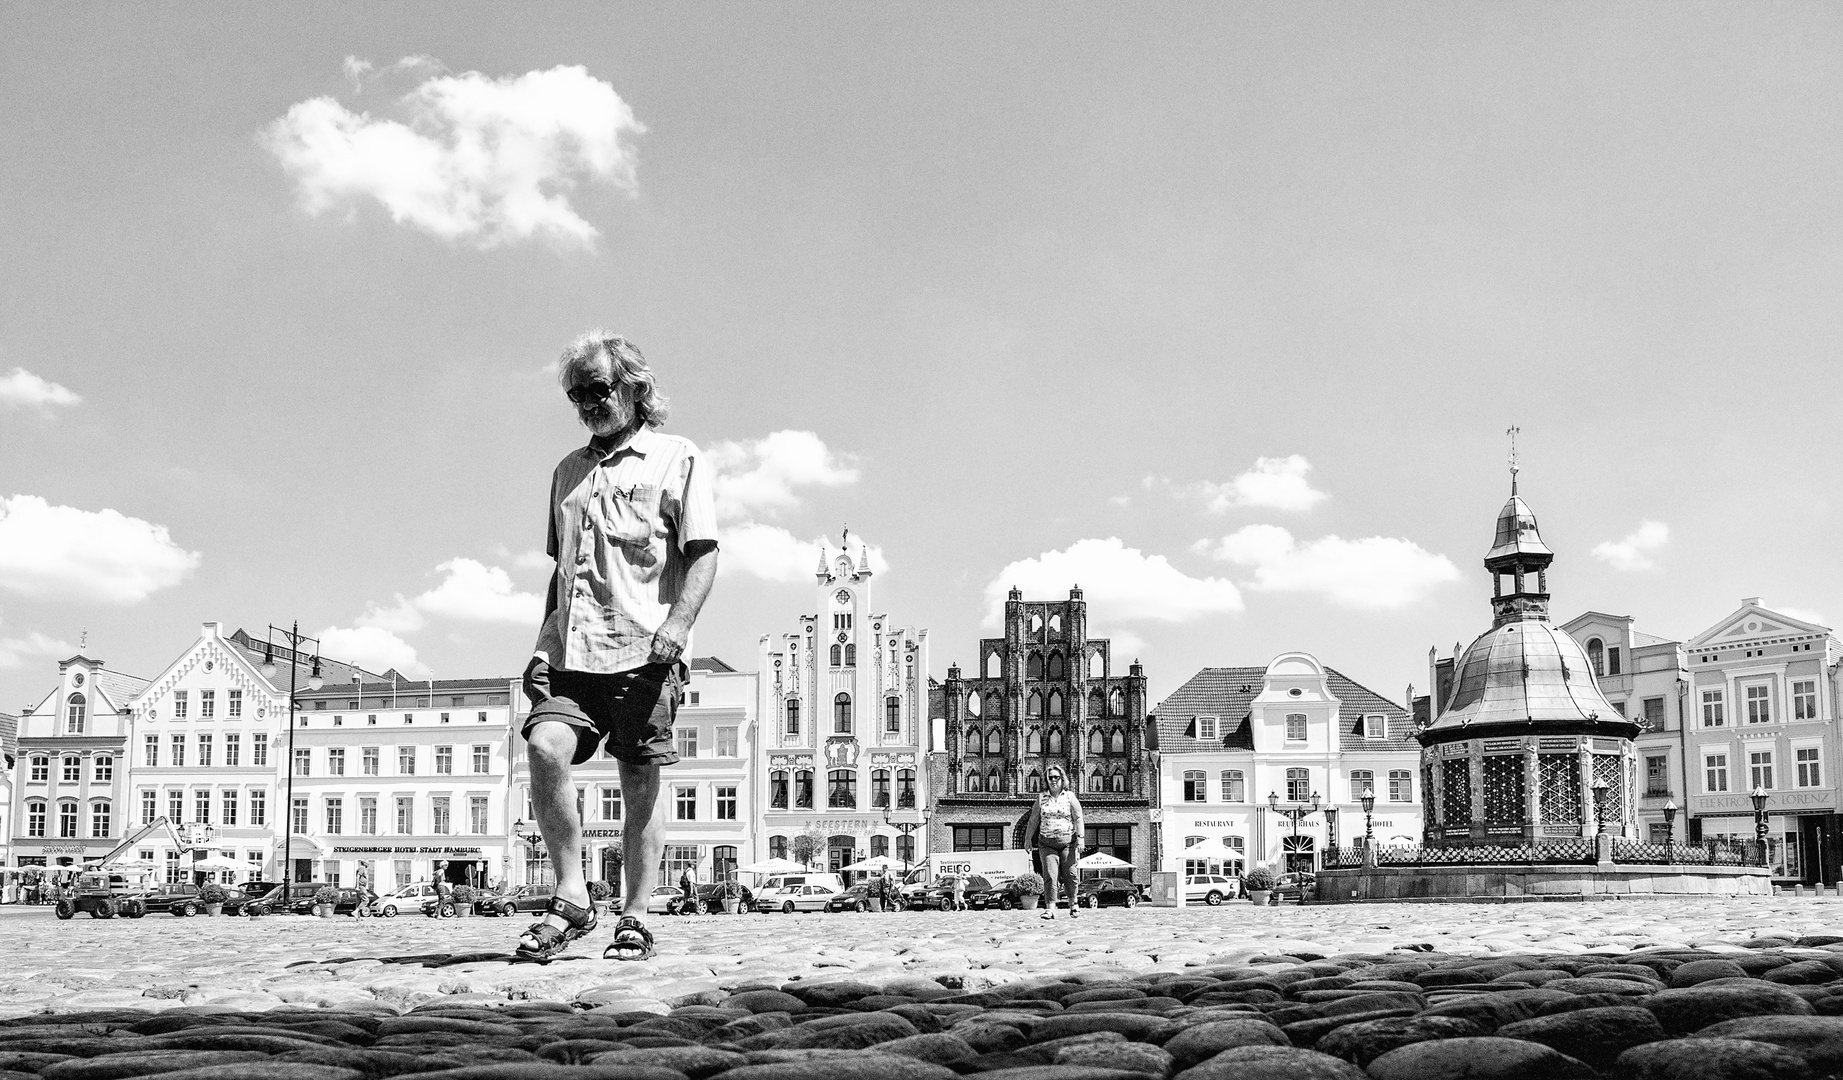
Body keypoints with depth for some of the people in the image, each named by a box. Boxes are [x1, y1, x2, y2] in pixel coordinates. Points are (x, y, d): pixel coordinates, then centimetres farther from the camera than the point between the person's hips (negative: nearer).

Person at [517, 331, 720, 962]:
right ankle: (572, 898, -12)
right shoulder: (568, 472, 23)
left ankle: (634, 920, 9)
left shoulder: (678, 459, 6)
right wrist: (546, 642, 17)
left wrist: (678, 623, -16)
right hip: (569, 650, 4)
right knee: (546, 747, -20)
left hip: (643, 651, -4)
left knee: (641, 787, -1)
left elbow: (703, 555, -2)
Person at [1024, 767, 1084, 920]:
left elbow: (1078, 818, 0)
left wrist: (1080, 838, -9)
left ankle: (1073, 903, 26)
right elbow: (1033, 820, 13)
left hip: (1067, 842, -1)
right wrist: (1028, 838, 11)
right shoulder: (1041, 798, 9)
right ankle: (1050, 908, -11)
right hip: (1047, 843, 1)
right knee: (1050, 875, -9)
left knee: (1069, 874, 3)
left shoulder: (1070, 796, 4)